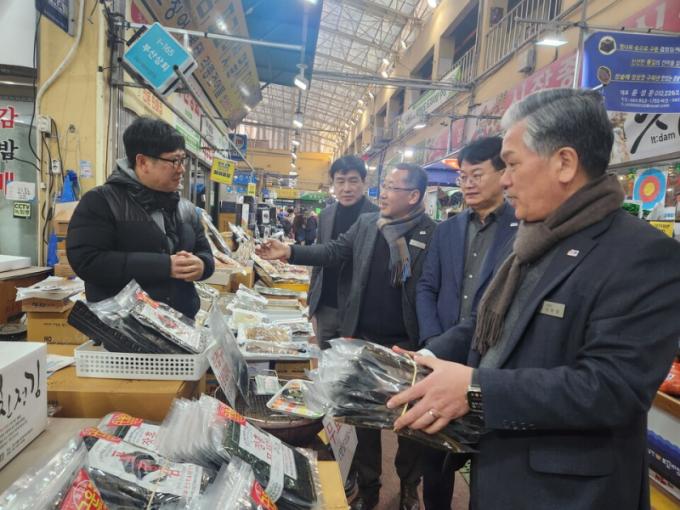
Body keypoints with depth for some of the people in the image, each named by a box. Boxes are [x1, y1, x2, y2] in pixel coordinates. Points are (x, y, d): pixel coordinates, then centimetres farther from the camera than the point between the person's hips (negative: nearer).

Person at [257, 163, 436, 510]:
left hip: (408, 344, -3)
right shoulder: (366, 223, 3)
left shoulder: (433, 234, -10)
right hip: (364, 338, 3)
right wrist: (289, 252, -5)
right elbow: (334, 251, 5)